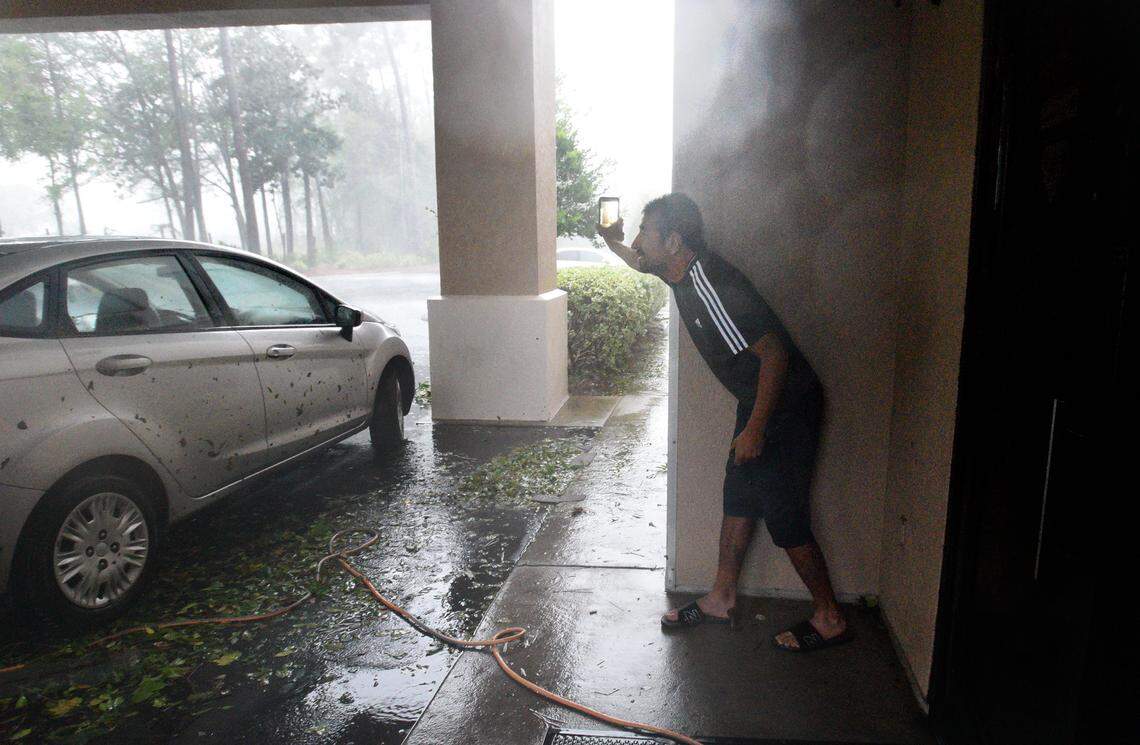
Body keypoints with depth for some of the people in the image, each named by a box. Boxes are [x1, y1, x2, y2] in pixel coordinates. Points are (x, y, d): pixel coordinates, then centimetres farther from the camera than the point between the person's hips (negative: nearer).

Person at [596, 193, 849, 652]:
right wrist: (614, 244, 16)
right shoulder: (681, 273, 0)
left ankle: (829, 618, 18)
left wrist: (755, 428, -24)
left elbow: (774, 352, -28)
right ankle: (722, 598, 29)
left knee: (784, 517, -1)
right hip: (757, 401, 10)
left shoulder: (713, 288, -30)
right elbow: (645, 265, 28)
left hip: (787, 407, -10)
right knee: (738, 499, 15)